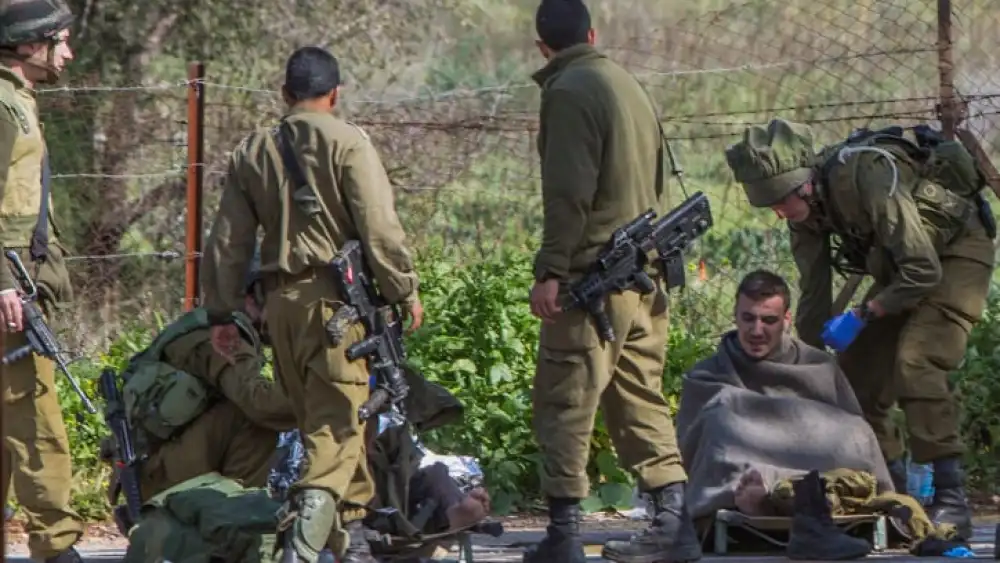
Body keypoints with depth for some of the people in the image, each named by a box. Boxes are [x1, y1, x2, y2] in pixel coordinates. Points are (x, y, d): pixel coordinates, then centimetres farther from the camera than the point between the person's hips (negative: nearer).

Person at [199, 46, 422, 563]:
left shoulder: (251, 152, 12)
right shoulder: (347, 143, -4)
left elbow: (227, 241, 13)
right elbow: (379, 227, -10)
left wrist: (221, 312, 17)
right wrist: (405, 291, -2)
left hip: (279, 302, 5)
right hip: (334, 298, -5)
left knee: (313, 417, 15)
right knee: (337, 421, -8)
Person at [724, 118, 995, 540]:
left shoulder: (867, 178, -34)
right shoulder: (804, 205, -9)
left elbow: (923, 271, -32)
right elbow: (814, 292, 1)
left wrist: (863, 314, -25)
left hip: (956, 253, -9)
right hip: (904, 267, 9)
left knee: (915, 362, -26)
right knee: (855, 373, 2)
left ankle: (951, 501, -27)